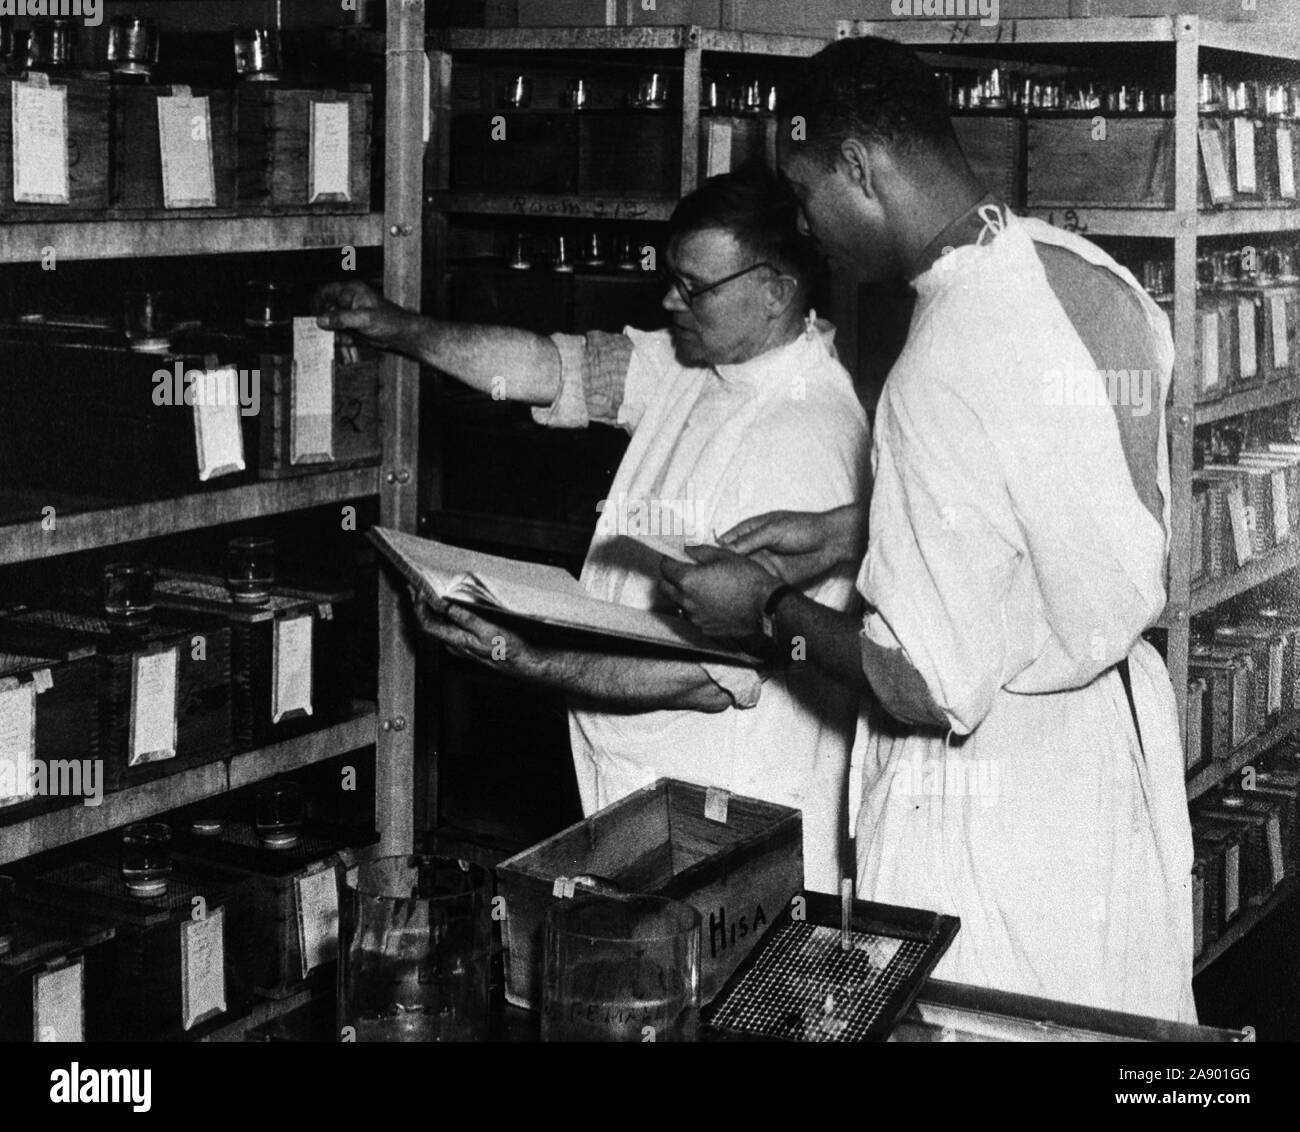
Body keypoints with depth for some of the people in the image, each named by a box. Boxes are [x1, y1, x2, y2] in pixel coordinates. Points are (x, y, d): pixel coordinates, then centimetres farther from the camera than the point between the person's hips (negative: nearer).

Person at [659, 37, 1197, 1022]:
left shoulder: (948, 370, -28)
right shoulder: (1096, 277, -3)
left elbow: (926, 688, -26)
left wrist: (767, 605, -11)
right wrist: (856, 530, 11)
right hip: (1122, 728, 8)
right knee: (1115, 1019, 20)